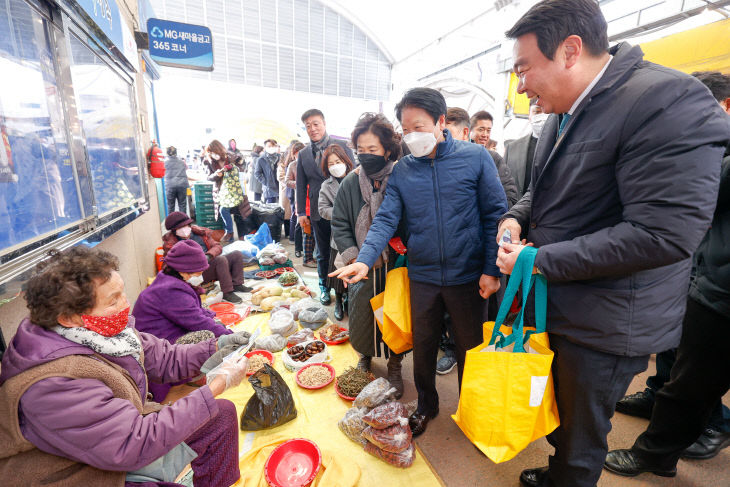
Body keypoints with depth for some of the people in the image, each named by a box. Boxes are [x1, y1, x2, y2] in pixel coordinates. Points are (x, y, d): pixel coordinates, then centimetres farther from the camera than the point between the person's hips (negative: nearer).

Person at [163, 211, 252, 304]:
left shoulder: (200, 232, 8)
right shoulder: (171, 243, -4)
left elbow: (217, 246, 4)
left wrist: (208, 255, -18)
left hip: (211, 263, 6)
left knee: (237, 255, -6)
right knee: (221, 259, -31)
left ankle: (237, 285, -8)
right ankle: (227, 293, -29)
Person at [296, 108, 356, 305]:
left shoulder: (342, 146, 0)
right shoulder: (303, 154, 10)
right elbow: (301, 185, 12)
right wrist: (301, 211, 7)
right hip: (318, 211, 3)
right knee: (322, 253, 13)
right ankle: (324, 287, 30)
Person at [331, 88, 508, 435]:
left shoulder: (475, 157, -6)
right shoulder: (401, 171, 0)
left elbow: (495, 215, -5)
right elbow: (386, 219, -7)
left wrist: (491, 269, -10)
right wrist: (364, 259, -23)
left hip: (467, 276, -1)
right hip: (422, 276, 2)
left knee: (469, 347, 17)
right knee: (423, 345, 17)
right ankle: (426, 405, 44)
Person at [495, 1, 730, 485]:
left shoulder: (670, 100, -20)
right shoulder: (564, 115, 7)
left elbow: (664, 232, -27)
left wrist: (540, 260, -22)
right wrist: (517, 217, -2)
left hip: (605, 325, -8)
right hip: (556, 305, 8)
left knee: (582, 432, 16)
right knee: (558, 412, 27)